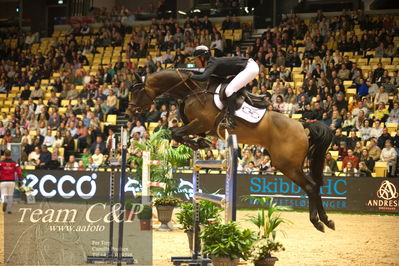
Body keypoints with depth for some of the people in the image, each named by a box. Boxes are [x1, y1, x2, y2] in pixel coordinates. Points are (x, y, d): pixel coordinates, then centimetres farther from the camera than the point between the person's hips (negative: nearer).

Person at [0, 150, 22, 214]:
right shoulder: (14, 163, 1)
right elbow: (19, 172, -3)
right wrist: (19, 180, 9)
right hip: (12, 181, 1)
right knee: (10, 196, 12)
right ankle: (9, 209, 13)